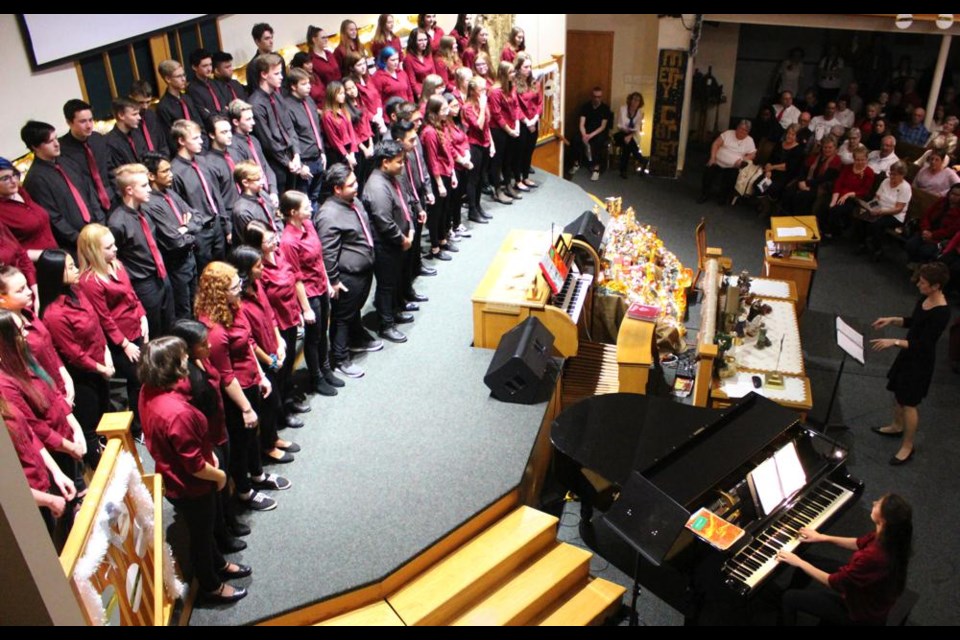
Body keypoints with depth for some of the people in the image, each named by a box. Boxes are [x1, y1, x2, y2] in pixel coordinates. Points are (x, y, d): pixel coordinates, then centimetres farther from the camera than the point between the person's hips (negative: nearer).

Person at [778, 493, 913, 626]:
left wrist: (798, 562, -15)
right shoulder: (888, 535, -18)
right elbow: (860, 544, 5)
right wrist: (823, 537, 6)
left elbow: (833, 583, -27)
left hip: (863, 611, -8)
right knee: (810, 562, 17)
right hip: (868, 590, 8)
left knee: (789, 598, -3)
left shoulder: (872, 557, -42)